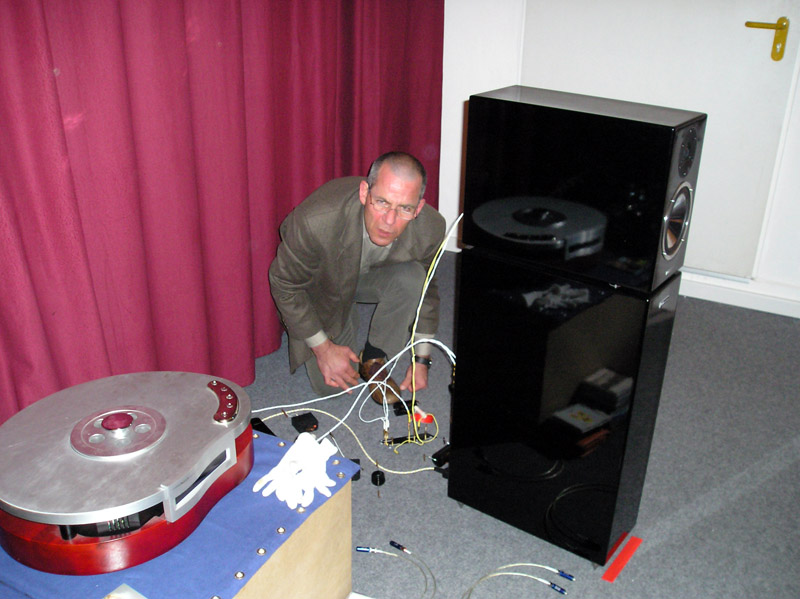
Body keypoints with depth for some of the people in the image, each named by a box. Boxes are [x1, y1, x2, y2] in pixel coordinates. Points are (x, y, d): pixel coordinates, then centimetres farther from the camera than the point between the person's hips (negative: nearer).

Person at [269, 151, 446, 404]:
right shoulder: (316, 221, -41)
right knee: (330, 386, -8)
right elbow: (284, 284, -22)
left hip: (374, 277, 2)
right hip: (322, 286, -2)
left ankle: (373, 358, -7)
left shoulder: (430, 228, -29)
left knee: (412, 278, -31)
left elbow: (426, 288, -7)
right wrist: (322, 347, -18)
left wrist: (421, 358, -4)